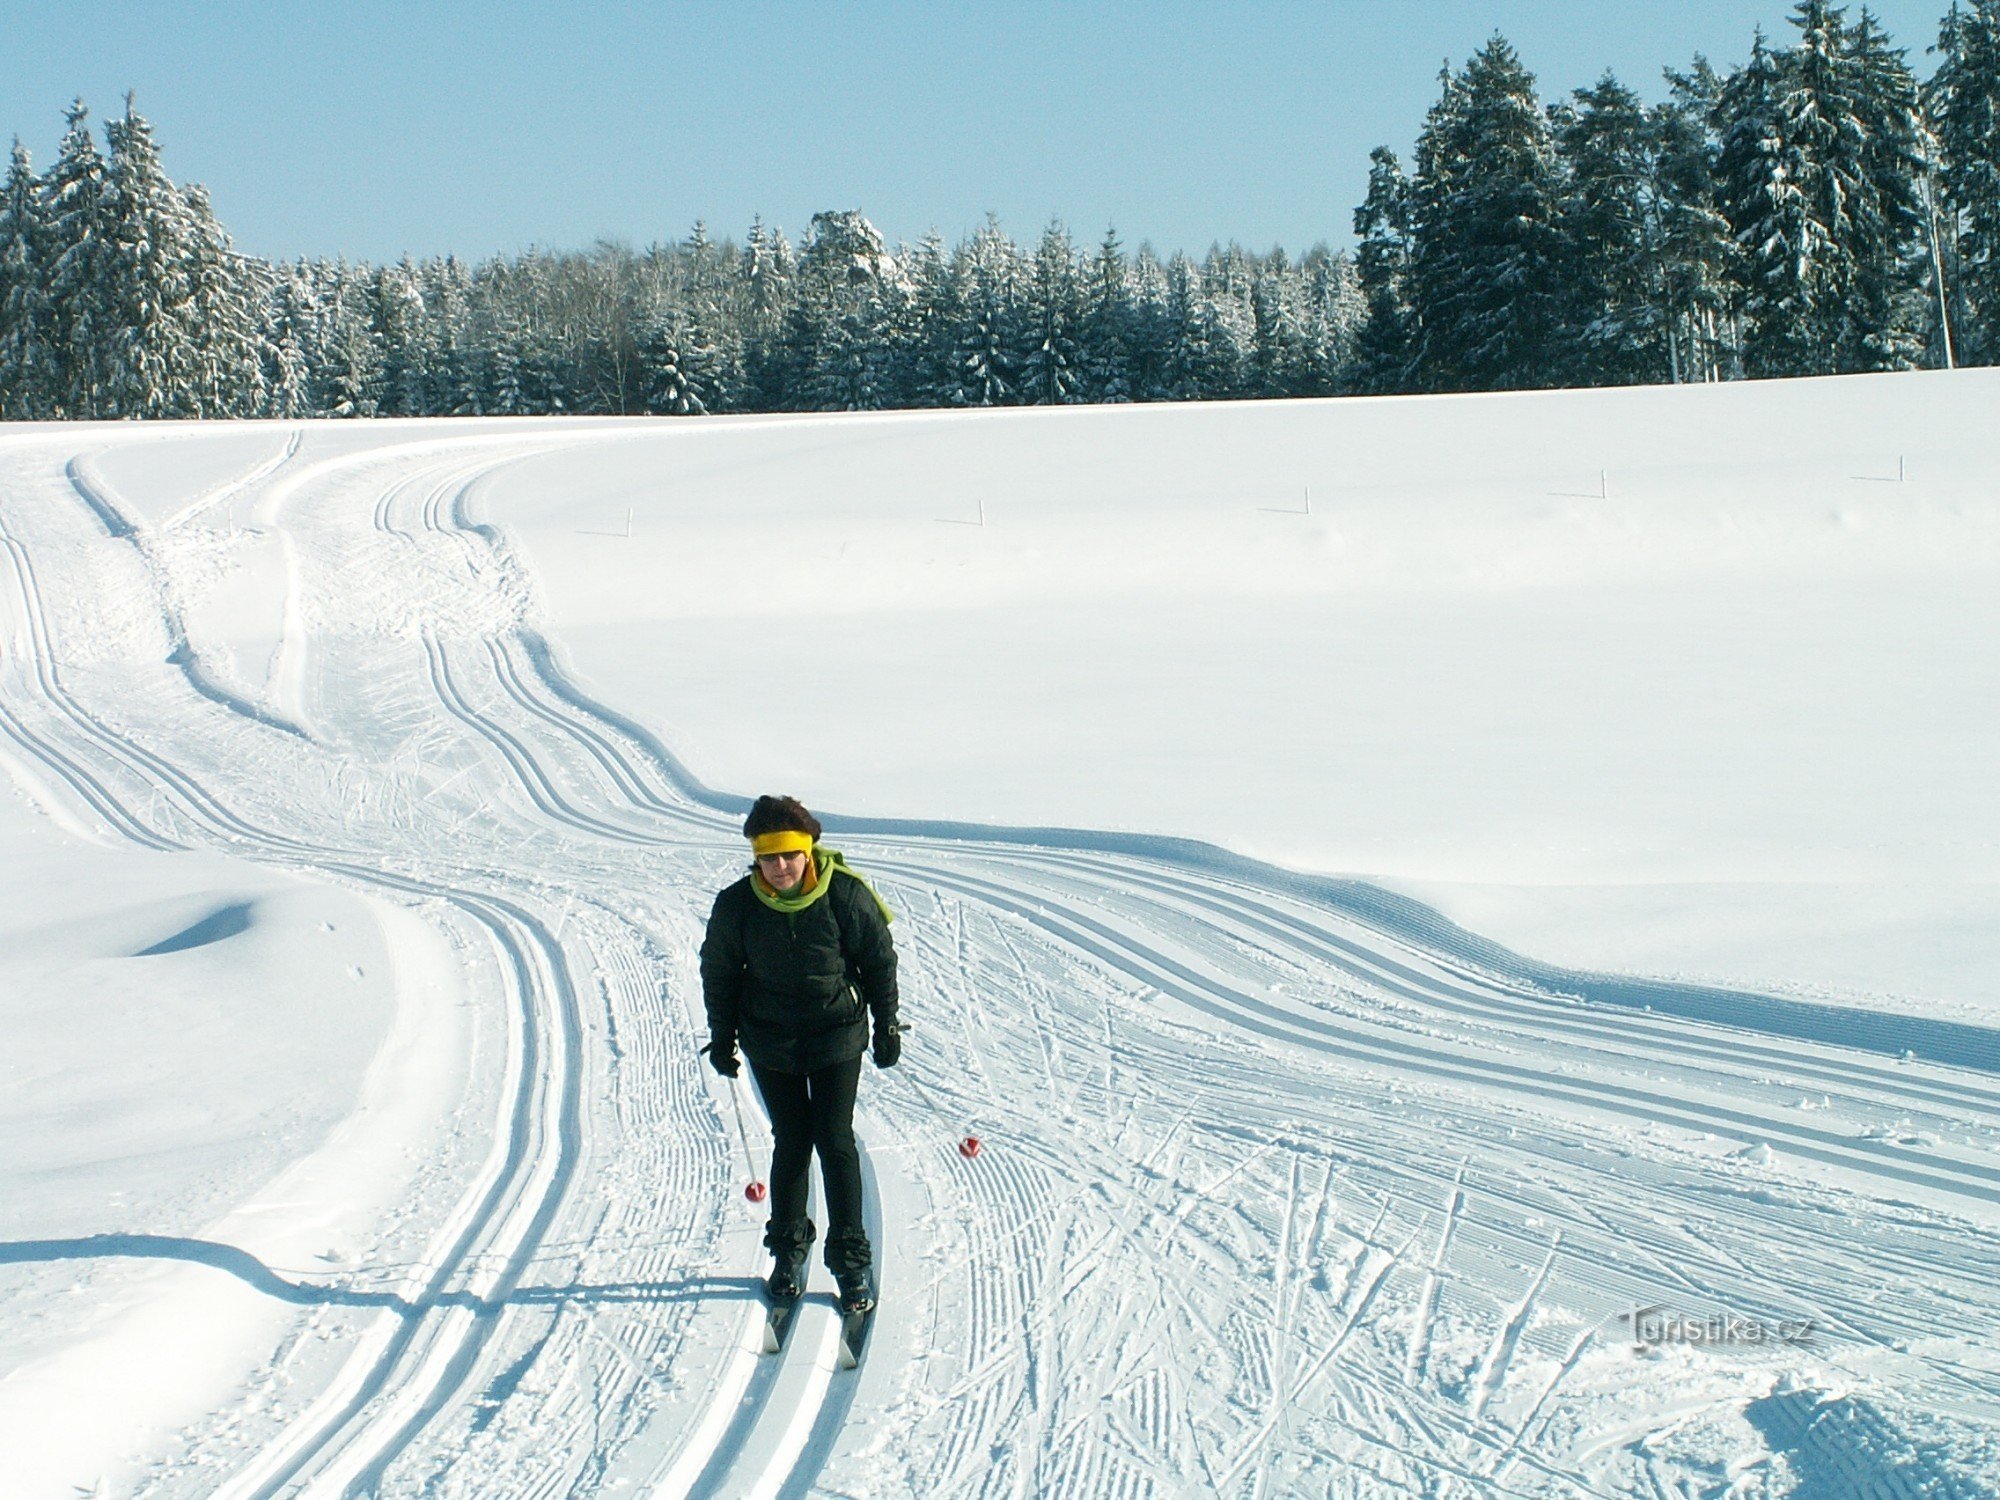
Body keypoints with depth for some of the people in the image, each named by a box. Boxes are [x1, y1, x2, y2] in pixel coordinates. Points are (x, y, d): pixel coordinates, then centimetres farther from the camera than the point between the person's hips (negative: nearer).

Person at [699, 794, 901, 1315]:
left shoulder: (846, 895, -15)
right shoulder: (736, 906, -11)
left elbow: (880, 961, -2)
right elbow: (719, 973, 5)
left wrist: (887, 1028, 3)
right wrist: (721, 1038, 9)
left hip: (837, 1036, -1)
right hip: (771, 1042, 1)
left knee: (835, 1141, -3)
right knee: (791, 1142, 7)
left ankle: (851, 1259, 6)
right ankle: (788, 1246, 25)